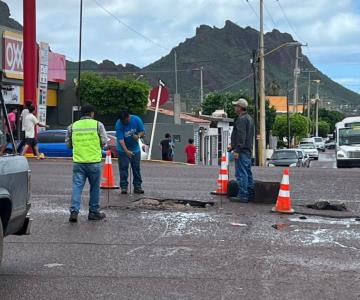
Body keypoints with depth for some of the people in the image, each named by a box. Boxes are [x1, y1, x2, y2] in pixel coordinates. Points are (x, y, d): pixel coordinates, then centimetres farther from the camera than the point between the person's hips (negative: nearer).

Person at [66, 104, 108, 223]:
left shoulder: (73, 126, 6)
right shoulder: (98, 125, -1)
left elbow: (68, 144, 11)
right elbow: (104, 142, -1)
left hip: (78, 162, 2)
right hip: (94, 161, -2)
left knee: (77, 186, 3)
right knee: (95, 187, 11)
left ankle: (74, 211, -9)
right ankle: (94, 212, 18)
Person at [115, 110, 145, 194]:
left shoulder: (136, 120, -14)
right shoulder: (118, 124, -22)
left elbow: (143, 131, -4)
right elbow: (120, 139, -27)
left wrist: (138, 135, -28)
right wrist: (127, 151, -37)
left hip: (135, 149, 3)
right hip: (123, 150, -3)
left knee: (136, 168, 4)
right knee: (123, 168, -5)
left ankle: (137, 186, 9)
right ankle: (124, 187, 0)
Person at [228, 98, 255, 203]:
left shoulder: (242, 119, -14)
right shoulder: (249, 118, 19)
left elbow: (241, 136, -21)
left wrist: (237, 150, -22)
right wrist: (233, 146, 28)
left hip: (242, 151, -11)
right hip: (248, 150, 11)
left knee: (241, 174, -9)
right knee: (248, 173, 14)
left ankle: (242, 195, -10)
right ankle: (250, 194, 17)